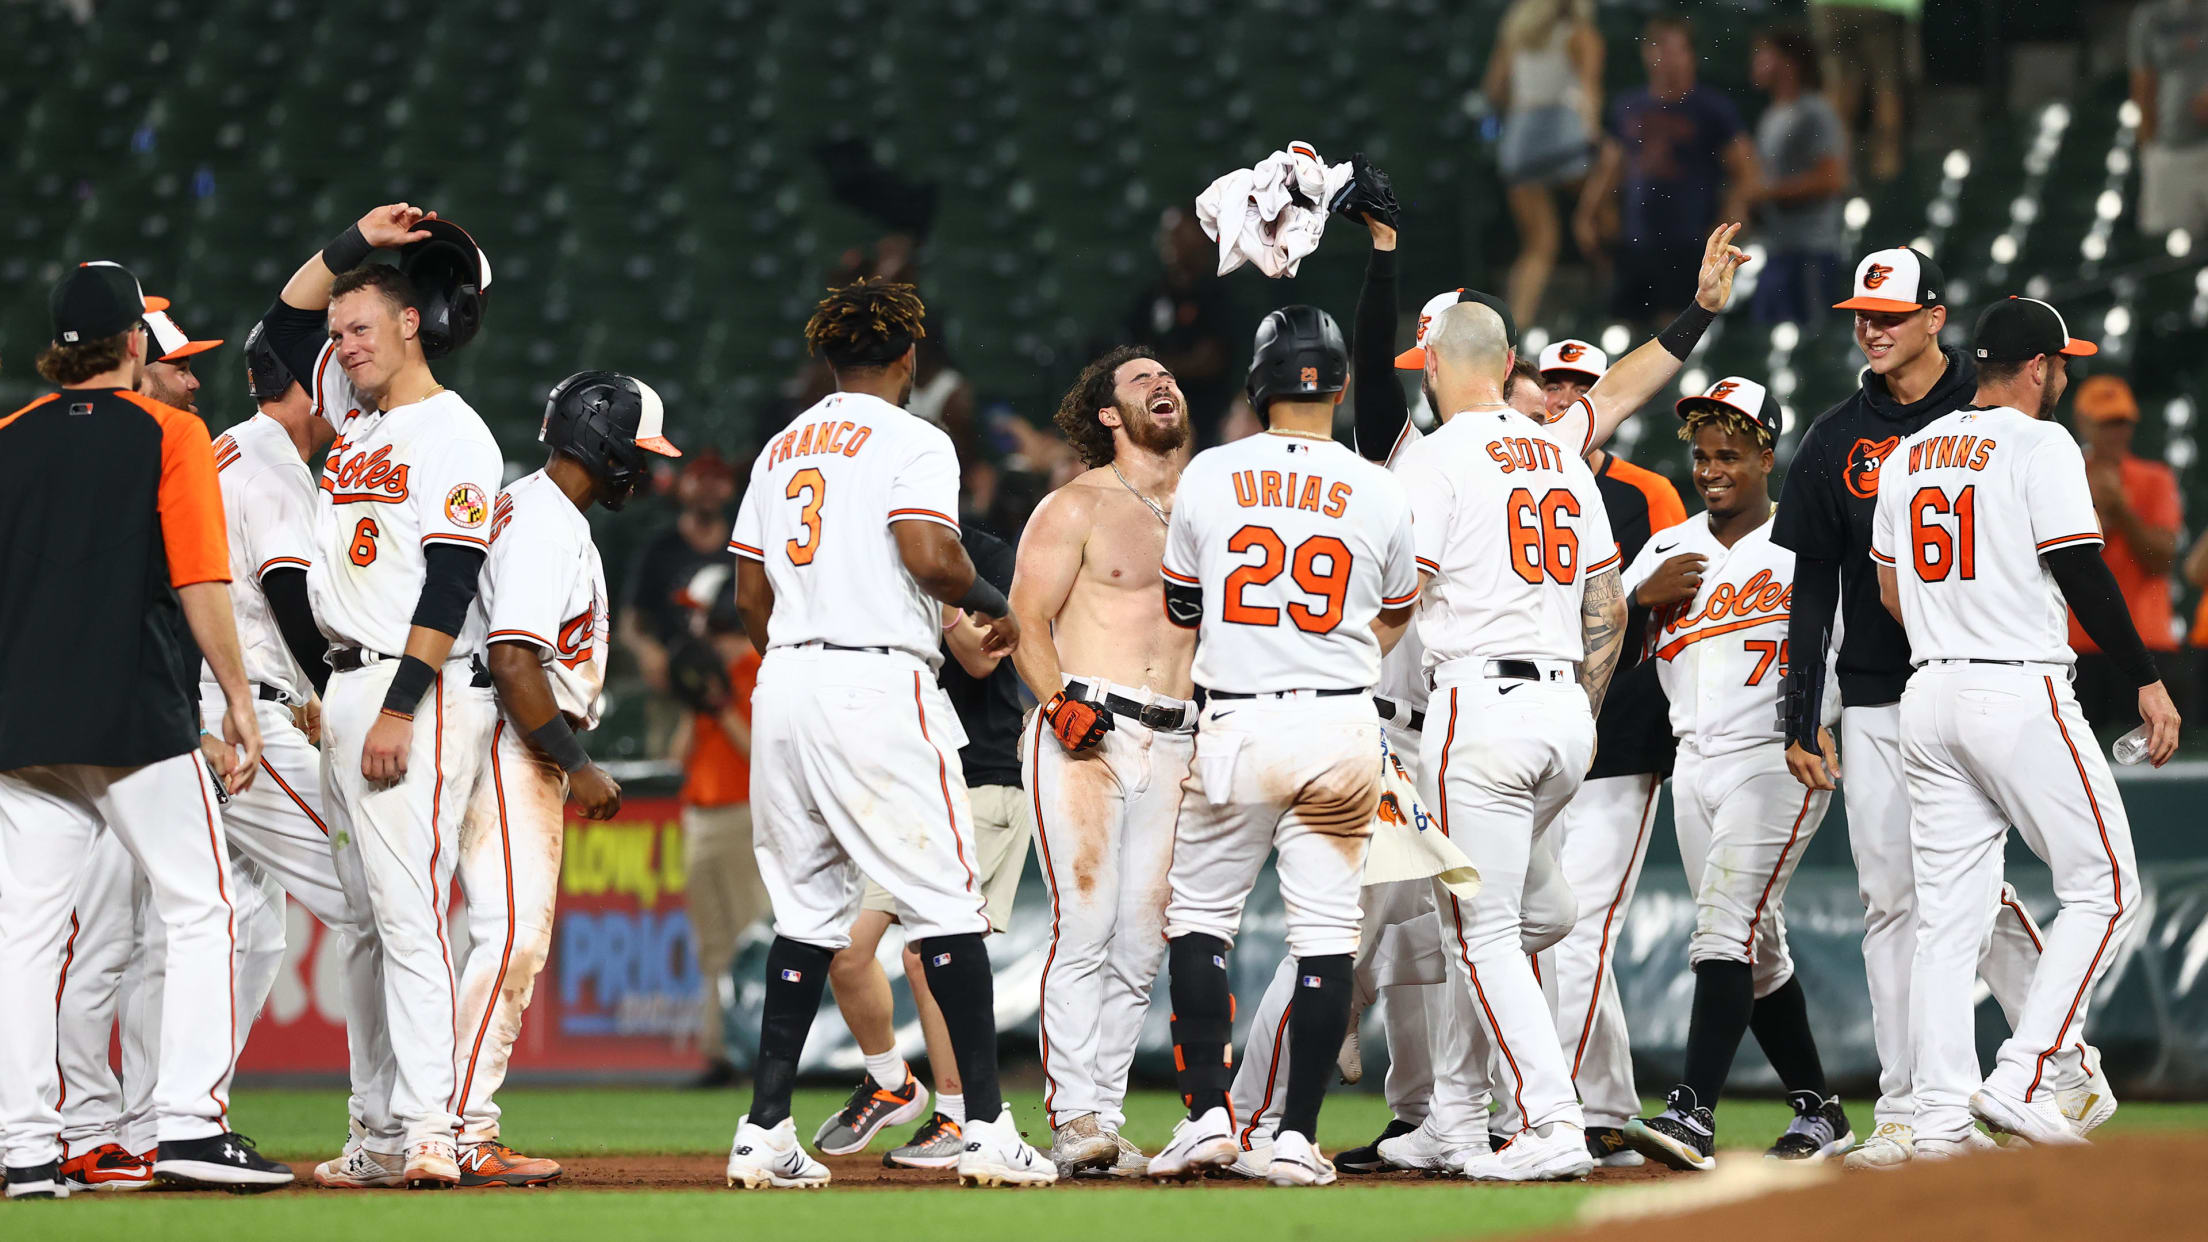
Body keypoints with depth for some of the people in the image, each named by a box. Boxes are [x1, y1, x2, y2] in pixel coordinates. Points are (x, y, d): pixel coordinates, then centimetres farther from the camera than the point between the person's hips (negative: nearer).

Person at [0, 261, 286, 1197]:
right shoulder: (170, 433, -2)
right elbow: (200, 582, -8)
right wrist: (238, 700, -4)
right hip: (136, 719, -4)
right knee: (198, 908, 1)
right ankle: (188, 1121, -10)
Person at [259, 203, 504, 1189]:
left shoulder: (453, 434, -9)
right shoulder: (356, 414, 16)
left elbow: (450, 583, -16)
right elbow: (286, 319, 26)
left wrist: (400, 709, -21)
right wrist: (358, 243, 12)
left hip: (424, 694, -9)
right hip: (348, 690, 9)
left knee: (409, 908, -15)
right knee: (366, 914, 7)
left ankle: (429, 1126, -20)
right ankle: (381, 1126, 9)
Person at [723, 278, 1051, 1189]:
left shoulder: (780, 449, 17)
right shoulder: (912, 442, -4)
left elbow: (749, 596, 17)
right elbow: (929, 558, -19)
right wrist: (994, 604, -1)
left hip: (782, 681, 7)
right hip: (878, 683, -7)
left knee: (808, 909, 12)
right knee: (946, 903, -4)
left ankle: (765, 1131, 5)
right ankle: (986, 1130, -9)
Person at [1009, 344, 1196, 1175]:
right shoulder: (1076, 507, 4)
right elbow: (1024, 621, -2)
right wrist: (1061, 702, -18)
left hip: (1173, 744, 5)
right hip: (1083, 733, -5)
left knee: (1142, 944, 0)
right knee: (1085, 925, -14)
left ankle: (1105, 1119, 3)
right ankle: (1074, 1116, -15)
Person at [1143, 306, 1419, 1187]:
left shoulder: (1209, 477, -1)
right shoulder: (1379, 493, -1)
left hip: (1236, 727, 0)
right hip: (1342, 730, 0)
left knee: (1199, 916, 11)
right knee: (1327, 928, 3)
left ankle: (1207, 1114, -1)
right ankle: (1297, 1138, 0)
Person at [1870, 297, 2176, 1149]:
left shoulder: (1909, 455, 14)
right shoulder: (2040, 445, -8)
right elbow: (2083, 575, -13)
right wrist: (2147, 680, -7)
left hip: (1930, 695, 7)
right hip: (2021, 693, -7)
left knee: (1947, 916, 6)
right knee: (2104, 889, 2)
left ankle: (1942, 1118, 0)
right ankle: (2021, 1078, -8)